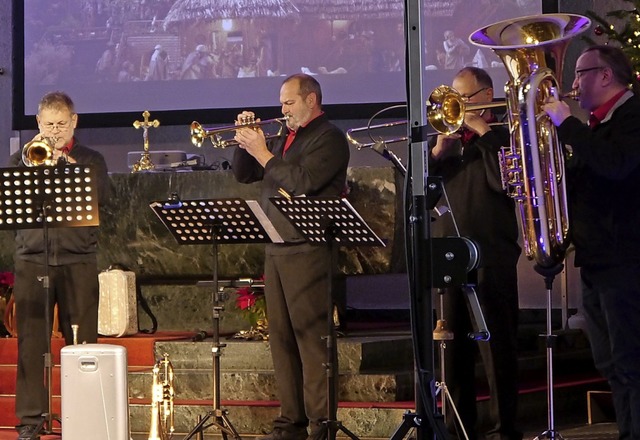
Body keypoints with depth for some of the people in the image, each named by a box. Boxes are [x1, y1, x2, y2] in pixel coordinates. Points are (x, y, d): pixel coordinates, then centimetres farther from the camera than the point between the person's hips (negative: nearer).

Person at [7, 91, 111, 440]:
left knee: (83, 341, -1)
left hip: (78, 262, 0)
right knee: (31, 342, -2)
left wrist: (68, 164, -14)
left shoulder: (90, 160, 11)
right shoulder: (21, 159, 14)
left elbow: (101, 195, -6)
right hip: (31, 260, 1)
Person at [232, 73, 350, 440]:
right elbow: (244, 175, 24)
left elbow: (303, 181, -19)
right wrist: (245, 142, 8)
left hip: (308, 250, -9)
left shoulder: (329, 137, -5)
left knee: (310, 335, -10)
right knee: (282, 337, 8)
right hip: (276, 249, 9)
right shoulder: (284, 139, 21)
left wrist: (262, 153, -11)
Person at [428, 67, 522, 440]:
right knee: (453, 341, 9)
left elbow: (504, 179, -17)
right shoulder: (451, 138, 18)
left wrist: (482, 130, -11)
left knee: (496, 342, -4)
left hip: (491, 252, -6)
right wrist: (438, 149, -5)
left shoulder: (504, 133, 2)